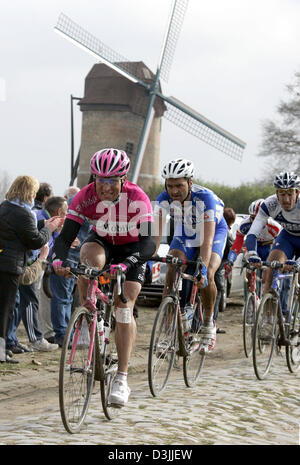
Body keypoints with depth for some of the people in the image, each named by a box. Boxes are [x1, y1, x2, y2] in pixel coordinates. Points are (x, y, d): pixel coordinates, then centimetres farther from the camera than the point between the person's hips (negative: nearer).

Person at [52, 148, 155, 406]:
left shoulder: (137, 199, -33)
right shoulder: (86, 197, -26)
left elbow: (148, 244, -41)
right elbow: (65, 237, -27)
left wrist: (125, 265, -58)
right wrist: (59, 259, -48)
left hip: (132, 248, -2)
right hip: (102, 242, 2)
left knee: (124, 305, -15)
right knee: (90, 255, -35)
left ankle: (122, 379, -13)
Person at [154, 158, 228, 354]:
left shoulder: (205, 198, -37)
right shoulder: (164, 199, -27)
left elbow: (206, 240, -44)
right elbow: (156, 233, -32)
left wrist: (203, 268, -56)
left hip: (214, 231, -3)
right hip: (184, 234, 3)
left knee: (206, 276, -26)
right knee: (171, 273, -20)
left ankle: (209, 323, -3)